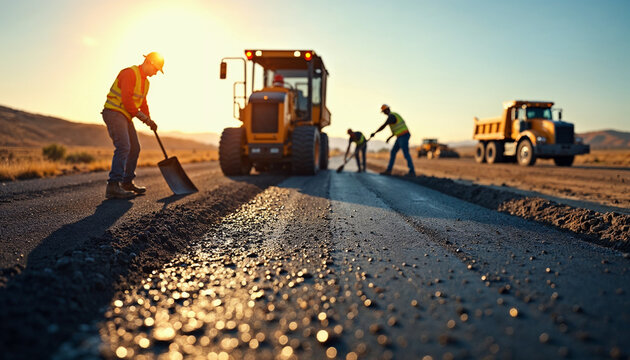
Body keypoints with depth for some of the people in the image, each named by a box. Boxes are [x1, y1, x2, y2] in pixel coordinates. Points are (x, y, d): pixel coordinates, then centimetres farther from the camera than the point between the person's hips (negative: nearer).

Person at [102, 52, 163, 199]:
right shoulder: (129, 73, -14)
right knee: (123, 147, -22)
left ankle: (127, 182, 25)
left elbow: (142, 103, 26)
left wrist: (149, 120, 14)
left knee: (134, 149, 12)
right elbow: (126, 100, -22)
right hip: (114, 113, -10)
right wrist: (142, 117, -15)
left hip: (126, 117, 10)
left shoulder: (145, 82, 17)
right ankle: (113, 186, -27)